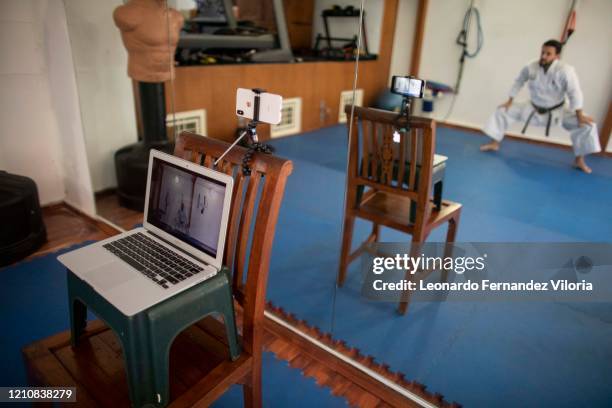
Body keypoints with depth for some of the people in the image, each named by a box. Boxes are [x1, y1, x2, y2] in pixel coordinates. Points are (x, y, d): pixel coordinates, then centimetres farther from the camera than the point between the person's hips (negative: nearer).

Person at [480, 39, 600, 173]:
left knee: (586, 125, -21)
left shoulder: (565, 70, -27)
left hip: (556, 111, -3)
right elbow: (519, 82, 3)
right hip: (534, 109, 3)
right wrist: (509, 101, 5)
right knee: (502, 111, -2)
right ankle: (495, 143, 15)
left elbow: (575, 93, -25)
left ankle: (579, 160, -3)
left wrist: (580, 115, -25)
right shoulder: (531, 67, -15)